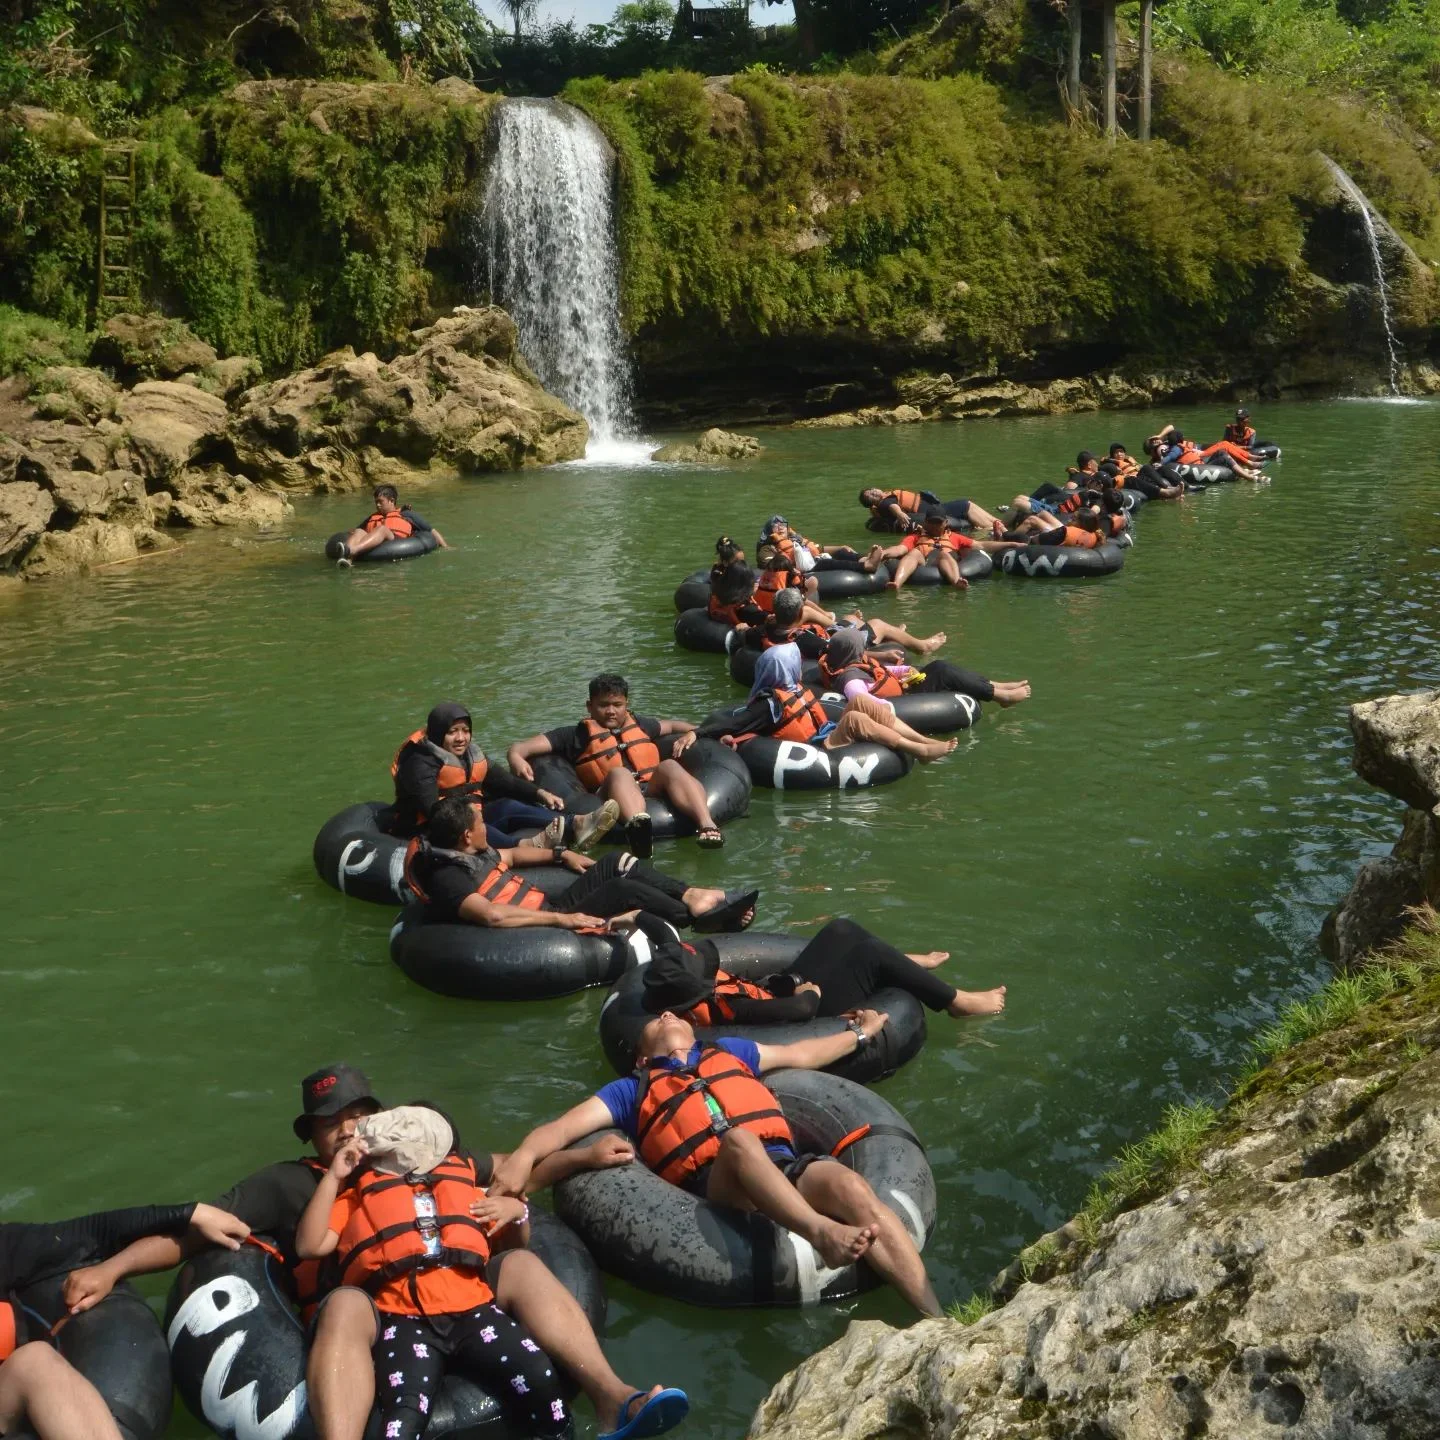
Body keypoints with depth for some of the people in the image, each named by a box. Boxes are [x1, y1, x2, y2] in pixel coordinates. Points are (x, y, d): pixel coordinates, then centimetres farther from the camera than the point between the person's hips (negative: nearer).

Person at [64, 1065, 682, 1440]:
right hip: (357, 1310, -3)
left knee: (522, 1264, -22)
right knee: (346, 1304, -38)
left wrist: (583, 1157, 17)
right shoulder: (286, 1183, 21)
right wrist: (111, 1269, 1)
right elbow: (191, 1230, 15)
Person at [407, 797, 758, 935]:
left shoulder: (472, 853, 10)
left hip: (551, 906, 10)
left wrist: (562, 855, 25)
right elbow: (492, 914, -34)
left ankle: (692, 895, 5)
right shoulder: (447, 877, -20)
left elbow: (510, 855, 32)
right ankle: (701, 917, -6)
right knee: (623, 889, -19)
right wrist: (561, 919, -31)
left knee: (617, 864, 7)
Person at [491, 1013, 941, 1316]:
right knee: (738, 1138, -38)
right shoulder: (631, 1090, 27)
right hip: (715, 1180, -3)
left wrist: (860, 1034, 58)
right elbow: (561, 1127, 13)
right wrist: (524, 1155, -9)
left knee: (852, 1189, -30)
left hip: (784, 1163, 3)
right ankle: (823, 1233, -60)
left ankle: (936, 1321, -40)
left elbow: (801, 1054, 49)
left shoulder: (727, 1051, 37)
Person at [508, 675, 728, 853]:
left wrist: (691, 733, 21)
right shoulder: (576, 735, 18)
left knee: (669, 766, -25)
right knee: (619, 773, -34)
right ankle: (637, 824, -68)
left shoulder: (639, 725, 31)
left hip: (653, 790, 3)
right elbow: (521, 747, 10)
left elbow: (673, 725, 45)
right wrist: (516, 758, -14)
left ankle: (706, 825, -49)